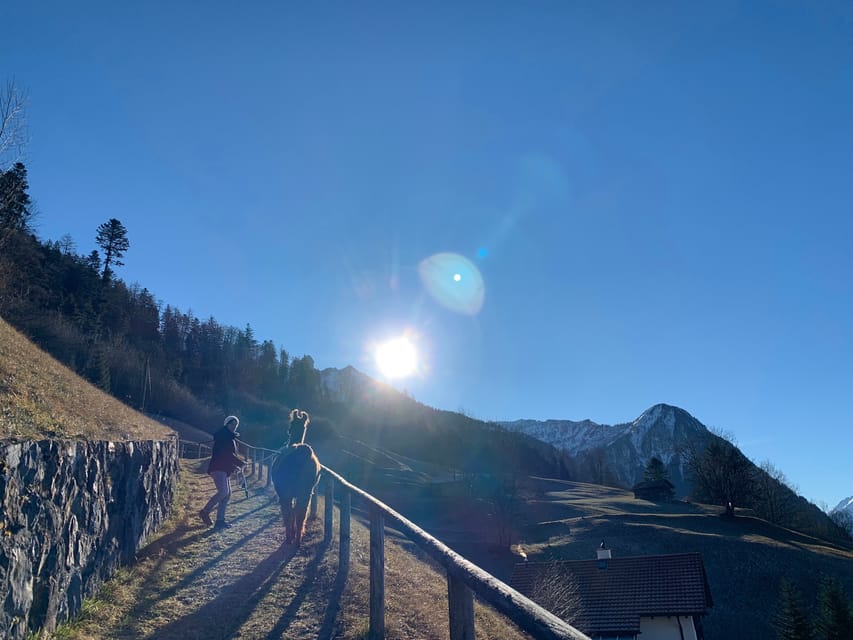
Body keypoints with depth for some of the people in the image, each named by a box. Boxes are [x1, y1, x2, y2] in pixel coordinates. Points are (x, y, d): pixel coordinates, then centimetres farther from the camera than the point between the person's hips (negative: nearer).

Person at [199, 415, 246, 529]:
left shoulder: (231, 438, 21)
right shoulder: (222, 435, -8)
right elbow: (226, 453, -18)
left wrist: (234, 465, 13)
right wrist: (240, 462, -14)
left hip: (225, 470, 10)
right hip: (218, 468, -10)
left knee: (227, 494, 5)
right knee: (223, 492, -19)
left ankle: (220, 521, 7)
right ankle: (205, 511, -5)